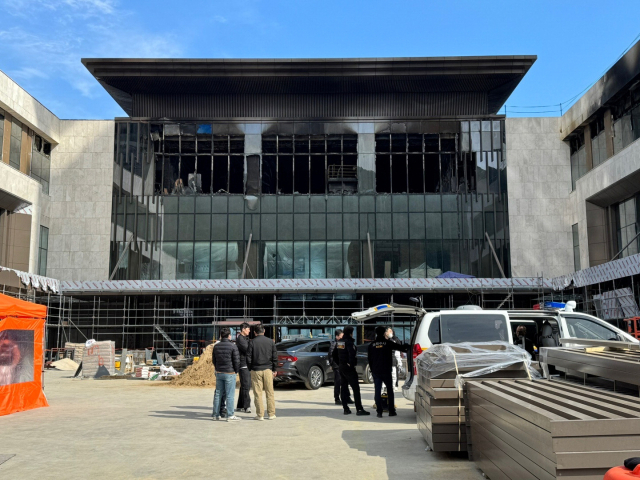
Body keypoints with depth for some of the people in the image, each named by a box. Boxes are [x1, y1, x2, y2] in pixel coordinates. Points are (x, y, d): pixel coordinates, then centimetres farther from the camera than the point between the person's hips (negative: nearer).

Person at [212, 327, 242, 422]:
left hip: (219, 373, 6)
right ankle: (230, 415, 0)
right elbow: (237, 360, -10)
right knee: (230, 395, -2)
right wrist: (236, 371, 5)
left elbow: (214, 360, 13)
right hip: (230, 373, -5)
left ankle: (216, 415, 15)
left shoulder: (216, 346, 6)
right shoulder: (233, 346, -11)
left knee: (218, 394, 11)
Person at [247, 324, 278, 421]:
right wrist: (274, 370, 12)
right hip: (268, 369, 2)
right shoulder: (271, 341, 2)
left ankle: (260, 415, 5)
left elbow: (248, 358, -5)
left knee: (258, 393, 3)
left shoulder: (252, 342, -5)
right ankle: (271, 414, 10)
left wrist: (250, 369, 8)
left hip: (256, 370, -2)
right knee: (270, 393, 8)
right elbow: (275, 357, 4)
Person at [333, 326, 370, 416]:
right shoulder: (349, 342, -16)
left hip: (341, 367, 9)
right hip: (349, 368, -8)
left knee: (343, 388, 12)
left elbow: (334, 355, 17)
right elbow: (352, 354, -29)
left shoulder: (338, 342, 10)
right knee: (356, 388, -5)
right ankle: (359, 409, -7)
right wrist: (351, 364, -15)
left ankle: (346, 408, 15)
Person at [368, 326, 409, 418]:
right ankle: (391, 411, 10)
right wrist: (406, 347, 22)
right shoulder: (388, 343, -3)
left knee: (377, 391, 4)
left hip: (376, 371, 2)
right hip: (386, 371, -2)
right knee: (390, 390, 9)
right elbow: (400, 348, 2)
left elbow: (369, 359, 9)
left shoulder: (371, 345, 6)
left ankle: (379, 412, -1)